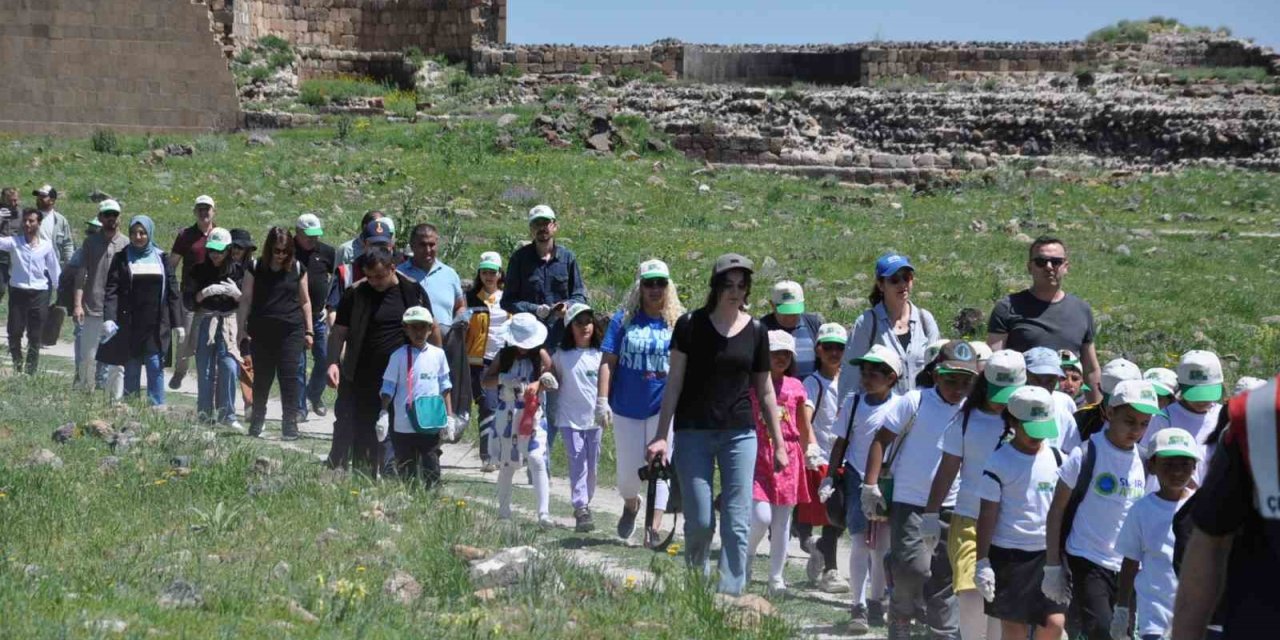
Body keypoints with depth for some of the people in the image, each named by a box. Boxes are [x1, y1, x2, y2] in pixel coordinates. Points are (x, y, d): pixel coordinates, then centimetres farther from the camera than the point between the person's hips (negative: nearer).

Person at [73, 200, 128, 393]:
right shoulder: (91, 242, 6)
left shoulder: (126, 244, 4)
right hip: (92, 310, 1)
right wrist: (77, 304, -4)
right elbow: (81, 275, 5)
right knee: (87, 358, 5)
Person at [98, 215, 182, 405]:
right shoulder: (122, 259, 4)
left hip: (156, 326, 1)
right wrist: (108, 318, -16)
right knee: (131, 370, 3)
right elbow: (111, 290, -3)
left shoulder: (161, 259, 9)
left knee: (156, 368, -3)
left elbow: (173, 291, 9)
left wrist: (177, 323, 4)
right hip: (131, 324, -1)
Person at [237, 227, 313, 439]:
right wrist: (242, 329, 0)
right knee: (262, 378, 7)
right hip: (262, 332, 0)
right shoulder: (256, 268, 2)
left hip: (291, 331, 0)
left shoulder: (297, 269, 5)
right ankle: (256, 422, 21)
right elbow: (246, 300, 5)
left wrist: (309, 331, 10)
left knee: (288, 376, -8)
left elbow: (305, 301, 12)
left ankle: (290, 424, -6)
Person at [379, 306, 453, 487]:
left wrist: (449, 415, 10)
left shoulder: (437, 354, 5)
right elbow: (388, 387, -1)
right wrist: (383, 414, -10)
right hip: (405, 425, -2)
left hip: (432, 423, 2)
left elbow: (444, 386, 12)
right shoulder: (399, 356, -3)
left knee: (432, 470, 1)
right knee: (406, 470, 5)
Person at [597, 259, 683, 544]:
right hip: (626, 407, 1)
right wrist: (602, 401, -9)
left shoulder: (679, 321, 0)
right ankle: (631, 505, 41)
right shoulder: (623, 320, 1)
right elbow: (608, 362, -1)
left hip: (664, 406, -1)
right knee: (628, 472, 9)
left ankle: (653, 529, -5)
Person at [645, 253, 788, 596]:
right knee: (699, 521, -2)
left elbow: (765, 391, 13)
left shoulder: (756, 332, 5)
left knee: (737, 524, -5)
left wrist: (779, 444, 13)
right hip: (694, 433, -2)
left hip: (740, 433, 2)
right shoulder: (691, 325, -1)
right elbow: (674, 382, 0)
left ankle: (730, 595, -1)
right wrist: (661, 435, -4)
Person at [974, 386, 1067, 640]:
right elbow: (987, 514, -7)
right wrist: (982, 562, -10)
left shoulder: (1057, 458, 5)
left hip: (1049, 553, 3)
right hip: (1009, 555, -3)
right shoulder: (1000, 462, -7)